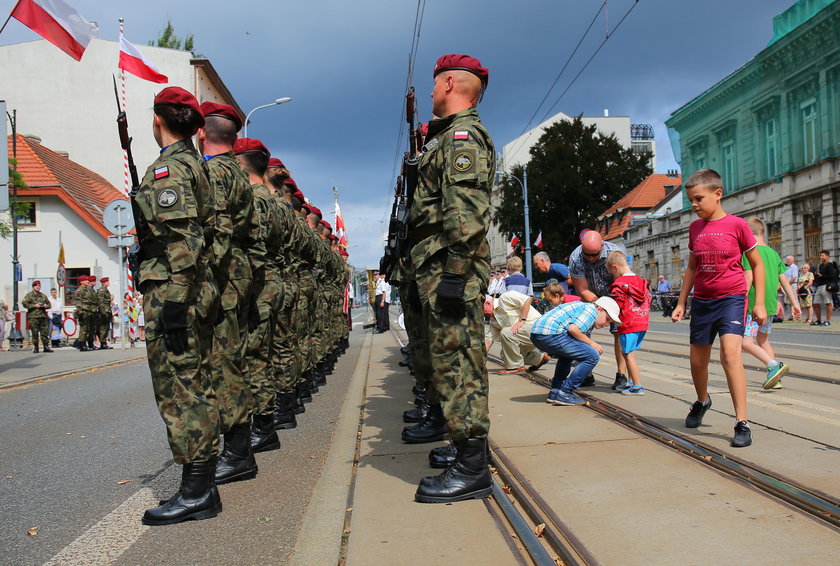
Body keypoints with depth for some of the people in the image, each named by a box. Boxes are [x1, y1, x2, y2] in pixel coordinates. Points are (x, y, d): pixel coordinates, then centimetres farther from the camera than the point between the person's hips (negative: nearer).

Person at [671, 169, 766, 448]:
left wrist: (760, 303, -5)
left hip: (731, 298, -5)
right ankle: (702, 401, 43)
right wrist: (681, 303, 14)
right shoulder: (695, 228, 6)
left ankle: (742, 423, -17)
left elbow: (757, 264, -1)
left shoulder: (737, 225, -8)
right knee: (697, 360, 12)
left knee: (730, 353, -23)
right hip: (702, 301, 5)